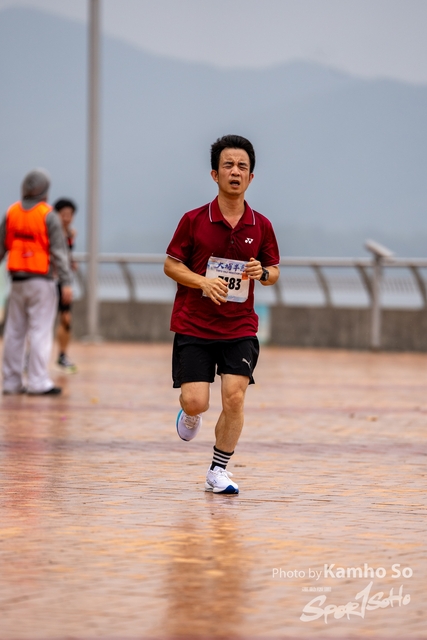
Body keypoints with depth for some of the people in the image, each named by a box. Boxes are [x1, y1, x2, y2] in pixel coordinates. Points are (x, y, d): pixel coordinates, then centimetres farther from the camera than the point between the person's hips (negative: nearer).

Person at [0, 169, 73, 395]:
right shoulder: (48, 215, -10)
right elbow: (59, 251, -13)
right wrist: (66, 283, -13)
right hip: (41, 281, -5)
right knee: (40, 331, -4)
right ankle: (38, 382, -7)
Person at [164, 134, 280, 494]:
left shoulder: (261, 226, 1)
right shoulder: (194, 220, -5)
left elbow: (274, 271, 11)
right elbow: (171, 265, 1)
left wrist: (263, 273, -13)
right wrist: (203, 281, -16)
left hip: (240, 327, 1)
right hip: (194, 326, -1)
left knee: (234, 396, -12)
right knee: (196, 401, -9)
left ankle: (218, 471, 6)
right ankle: (191, 416, 31)